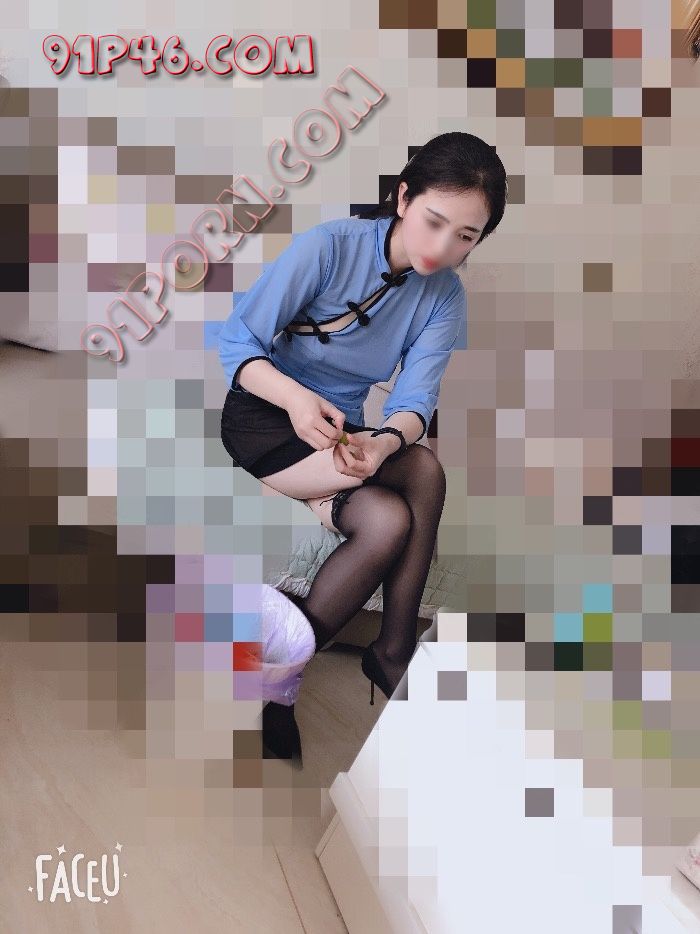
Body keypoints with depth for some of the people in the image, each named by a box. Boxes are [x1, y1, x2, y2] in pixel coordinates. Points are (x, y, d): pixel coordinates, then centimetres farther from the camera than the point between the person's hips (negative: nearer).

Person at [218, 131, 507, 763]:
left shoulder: (447, 297, -2)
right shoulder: (328, 246, -15)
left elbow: (416, 398, -14)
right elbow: (237, 343, -15)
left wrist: (385, 442, -38)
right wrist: (295, 396, -36)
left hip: (342, 430, 5)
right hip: (265, 417, -5)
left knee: (391, 524, -27)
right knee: (423, 470, -27)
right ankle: (393, 654, -15)